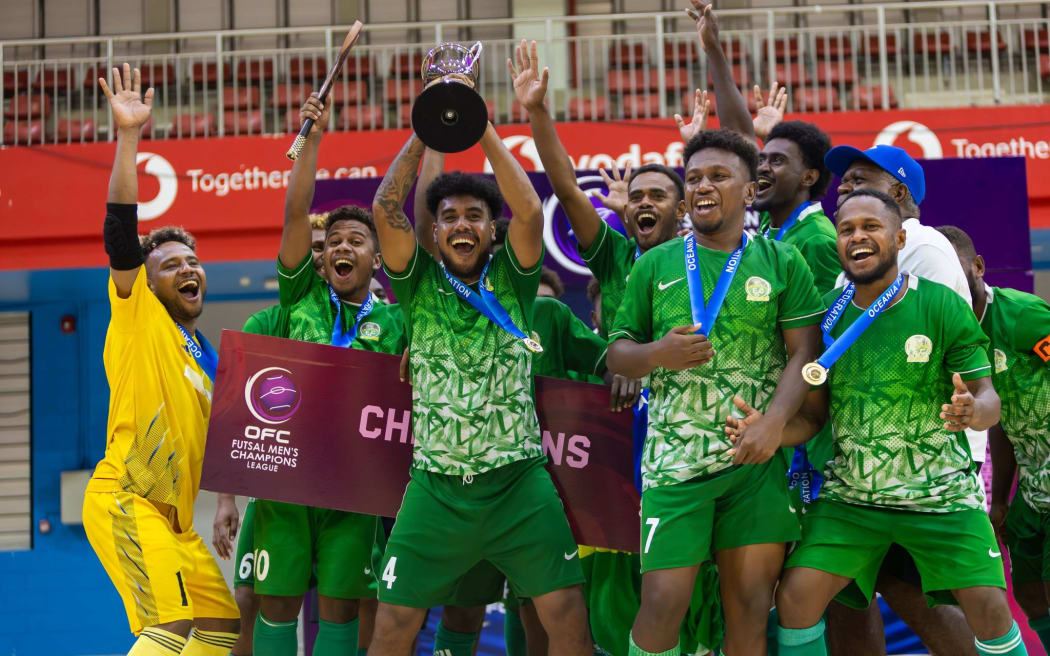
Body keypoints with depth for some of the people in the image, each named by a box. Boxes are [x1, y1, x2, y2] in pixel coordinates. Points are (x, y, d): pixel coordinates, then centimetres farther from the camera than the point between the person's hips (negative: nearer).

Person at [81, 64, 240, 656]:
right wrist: (128, 136, -19)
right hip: (124, 502, -9)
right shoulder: (137, 317, 1)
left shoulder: (208, 358, 20)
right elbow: (121, 229, -13)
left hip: (174, 519, 9)